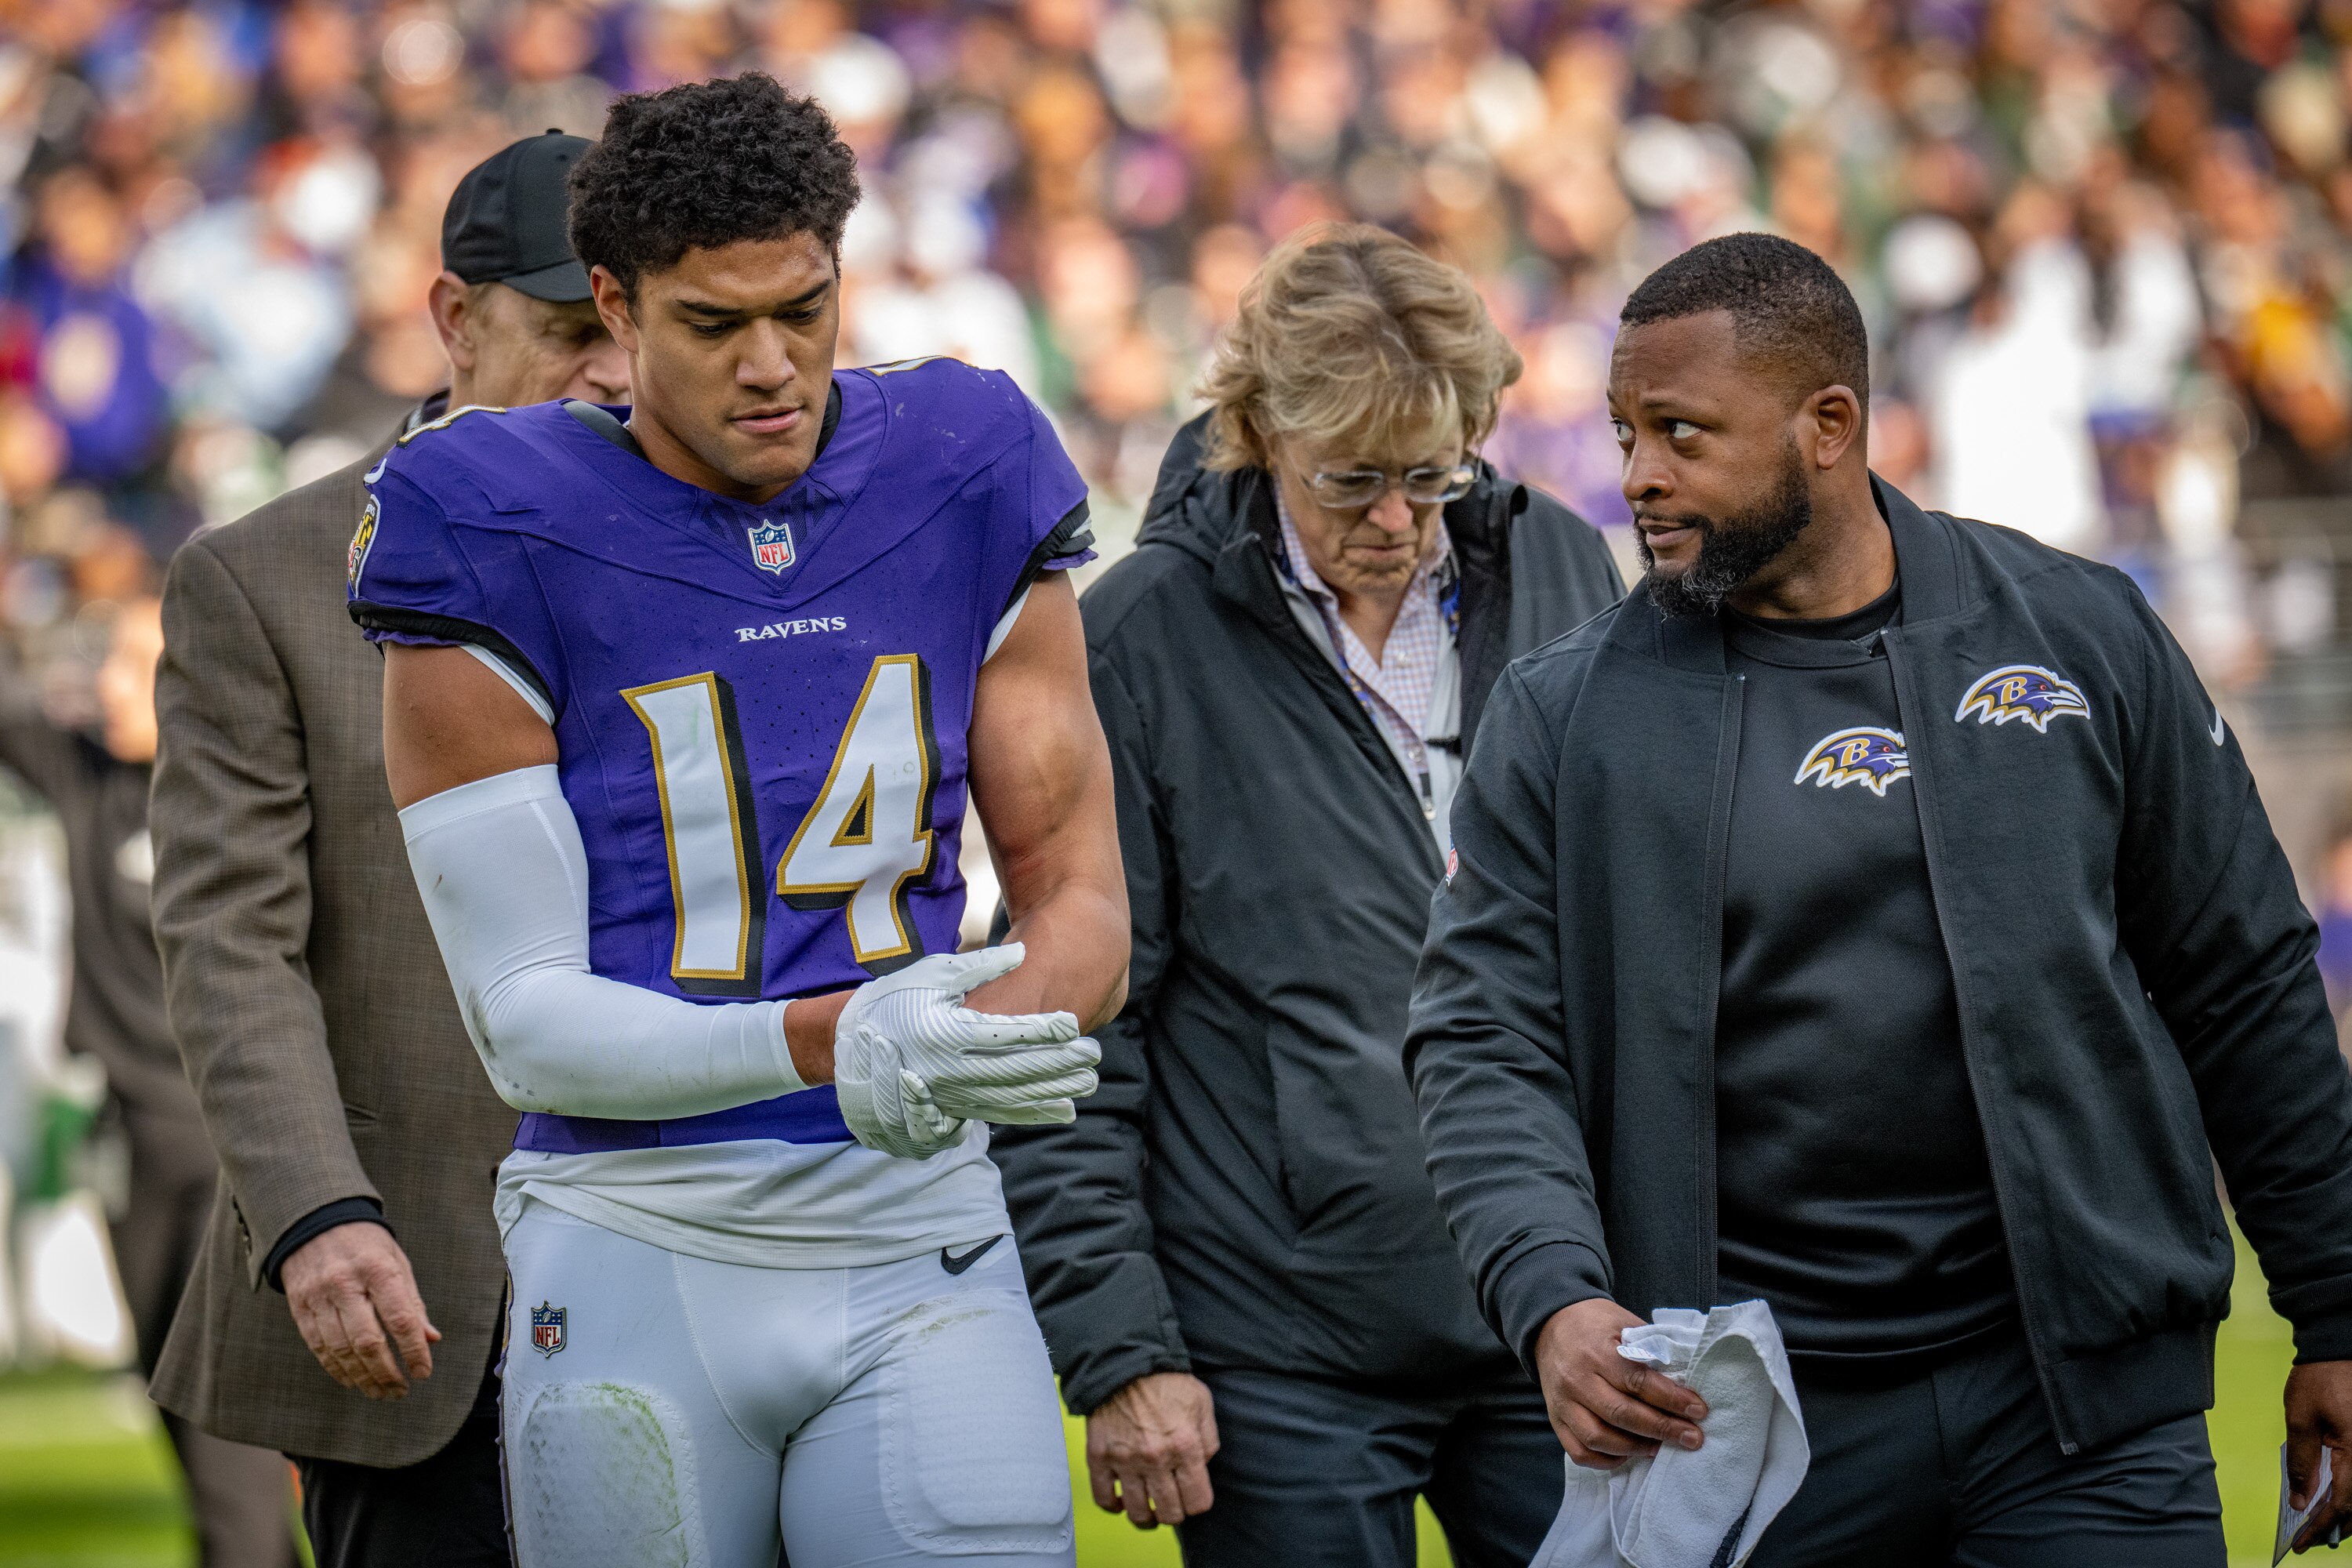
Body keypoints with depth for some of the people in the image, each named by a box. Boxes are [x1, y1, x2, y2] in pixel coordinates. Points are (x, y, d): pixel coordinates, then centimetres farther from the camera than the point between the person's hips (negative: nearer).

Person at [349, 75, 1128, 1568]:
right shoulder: (499, 536, -6)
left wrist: (966, 1036, -16)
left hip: (925, 1265, 2)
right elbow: (523, 1020, -8)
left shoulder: (963, 482, 4)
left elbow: (1082, 907, 7)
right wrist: (830, 1043, -24)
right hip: (637, 1273, -2)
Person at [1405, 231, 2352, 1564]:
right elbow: (1484, 1042, -3)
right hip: (1744, 1426, 0)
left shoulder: (2078, 639, 5)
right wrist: (1552, 1301, -22)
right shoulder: (1565, 719, 3)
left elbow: (2243, 990, 10)